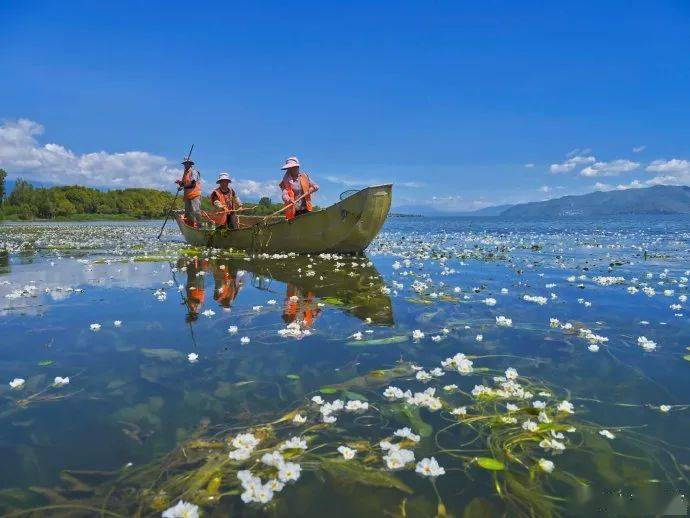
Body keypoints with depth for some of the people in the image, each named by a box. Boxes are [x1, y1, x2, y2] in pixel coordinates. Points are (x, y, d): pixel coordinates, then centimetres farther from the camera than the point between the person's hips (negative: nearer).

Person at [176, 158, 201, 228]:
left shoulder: (193, 171, -3)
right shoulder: (185, 173, 21)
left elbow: (193, 183, -14)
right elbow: (183, 184, 21)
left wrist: (184, 186, -16)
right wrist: (180, 182, 1)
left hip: (195, 194, -9)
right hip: (187, 195, 9)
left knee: (195, 210, -16)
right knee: (187, 211, 7)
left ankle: (198, 224, -16)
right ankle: (189, 225, 11)